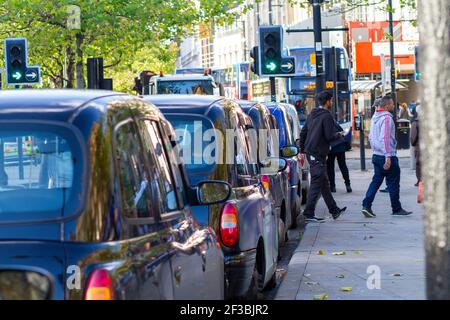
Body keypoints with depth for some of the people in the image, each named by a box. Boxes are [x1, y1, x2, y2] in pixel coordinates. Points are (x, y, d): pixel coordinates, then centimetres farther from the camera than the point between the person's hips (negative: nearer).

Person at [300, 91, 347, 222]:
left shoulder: (312, 115, 13)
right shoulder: (327, 116, -13)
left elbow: (303, 133, 17)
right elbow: (329, 136, -18)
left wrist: (302, 149, 22)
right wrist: (339, 135, 2)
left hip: (309, 152, 10)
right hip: (318, 154, -10)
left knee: (324, 182, 17)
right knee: (316, 184, -7)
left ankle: (334, 210, 27)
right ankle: (308, 214, -8)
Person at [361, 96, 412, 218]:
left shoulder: (375, 117, 12)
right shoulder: (387, 118, -16)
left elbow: (371, 136, 20)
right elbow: (385, 138, -24)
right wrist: (388, 156, -25)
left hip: (376, 156, 8)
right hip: (387, 156, -8)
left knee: (376, 181, 9)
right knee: (393, 183, 2)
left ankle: (366, 205, -2)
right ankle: (397, 209, 10)